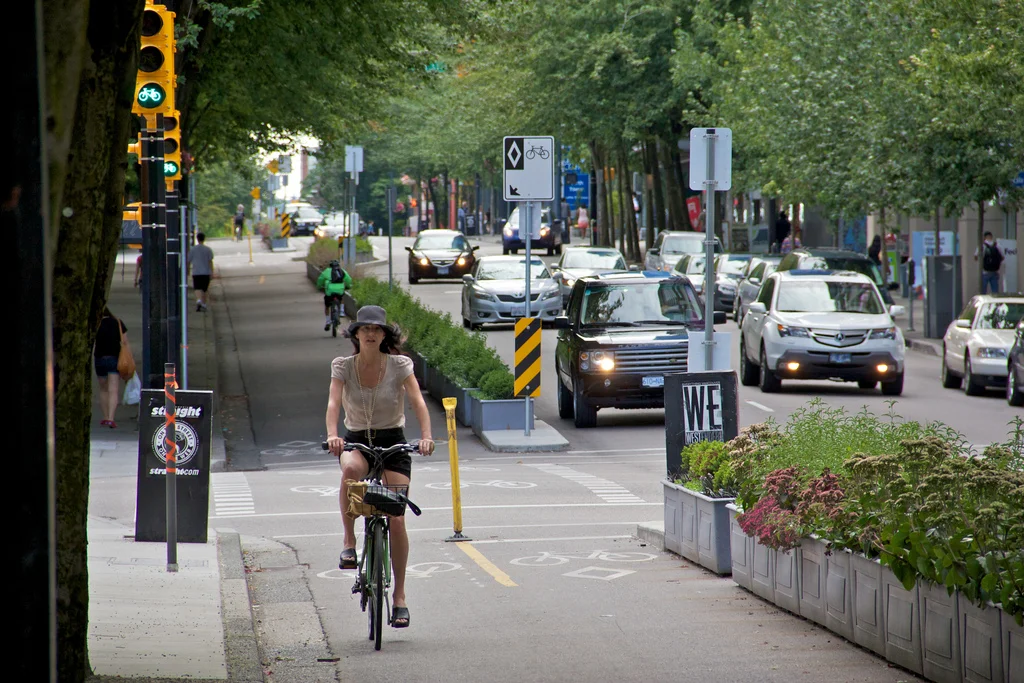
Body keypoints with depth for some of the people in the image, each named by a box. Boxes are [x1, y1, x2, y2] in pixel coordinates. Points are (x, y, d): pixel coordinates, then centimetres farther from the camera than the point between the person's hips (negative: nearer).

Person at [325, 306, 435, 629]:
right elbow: (334, 402, -19)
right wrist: (332, 435, -38)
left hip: (393, 442, 0)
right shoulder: (343, 366, -5)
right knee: (351, 469, -39)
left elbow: (417, 401, -19)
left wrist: (426, 436, -36)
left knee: (396, 520, -8)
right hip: (356, 441, 0)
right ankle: (349, 540, -21)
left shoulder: (399, 365, -7)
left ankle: (399, 596, 5)